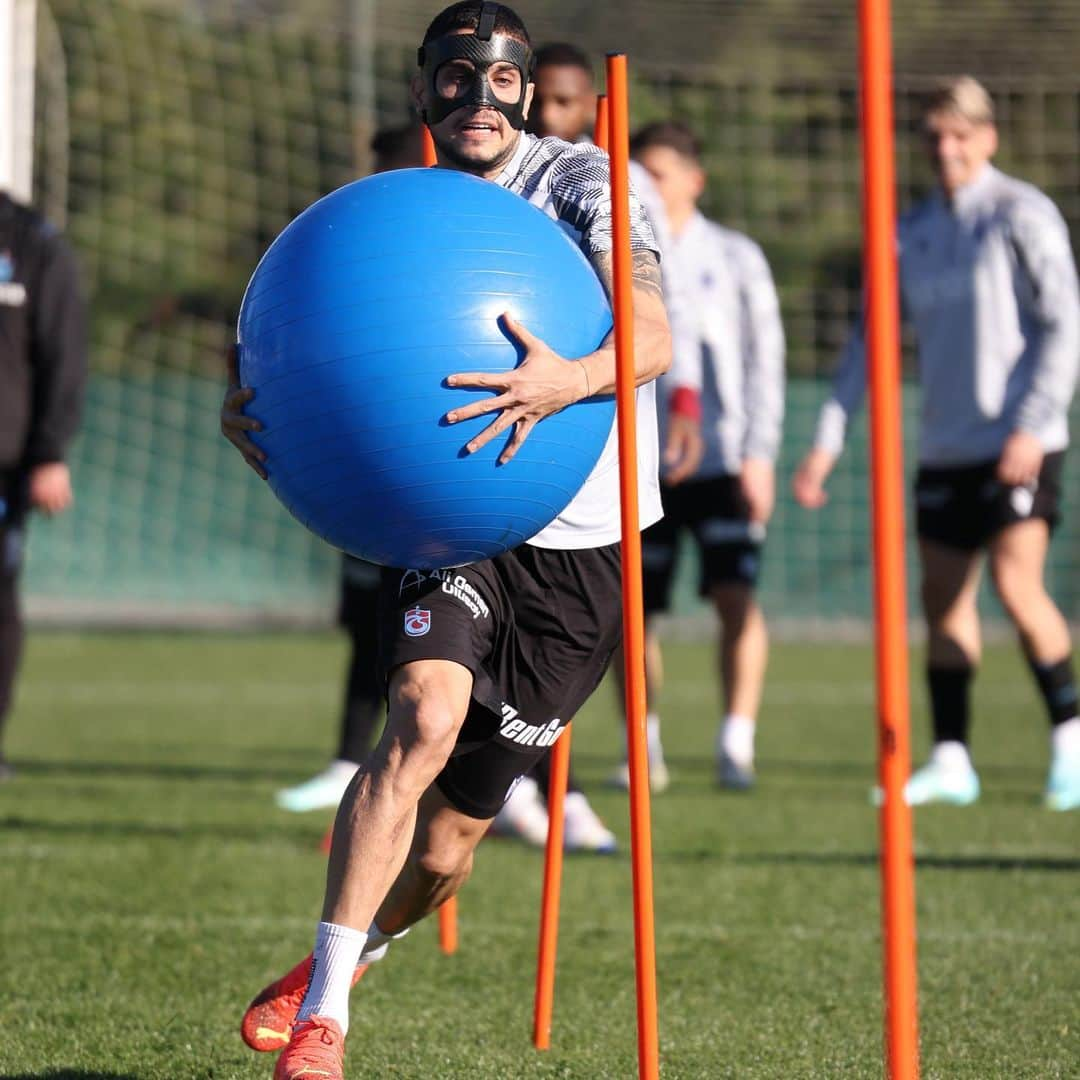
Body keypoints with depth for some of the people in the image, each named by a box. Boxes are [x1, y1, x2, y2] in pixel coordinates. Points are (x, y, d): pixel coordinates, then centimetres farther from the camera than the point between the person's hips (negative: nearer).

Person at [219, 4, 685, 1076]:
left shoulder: (581, 180, -8)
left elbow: (653, 335, -23)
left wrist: (571, 379, -46)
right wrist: (248, 410, -21)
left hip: (580, 544, -2)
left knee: (448, 839, 1)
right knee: (425, 716, -28)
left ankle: (347, 955, 34)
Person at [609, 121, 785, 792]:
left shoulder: (735, 258, 5)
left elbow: (765, 359, 3)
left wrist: (759, 454, -6)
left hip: (723, 460, -2)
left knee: (737, 596, -14)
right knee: (634, 611, 3)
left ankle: (738, 744, -12)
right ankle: (644, 751, 16)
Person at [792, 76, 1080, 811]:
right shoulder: (912, 233, 12)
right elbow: (873, 339, 15)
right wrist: (828, 441, 9)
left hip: (1019, 442, -6)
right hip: (946, 447, 6)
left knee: (1017, 586, -16)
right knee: (944, 599, 5)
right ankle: (951, 761, 12)